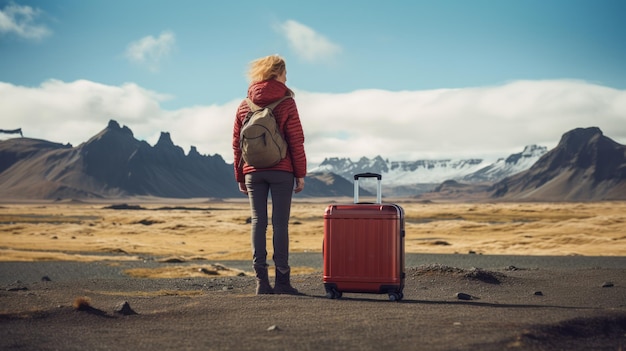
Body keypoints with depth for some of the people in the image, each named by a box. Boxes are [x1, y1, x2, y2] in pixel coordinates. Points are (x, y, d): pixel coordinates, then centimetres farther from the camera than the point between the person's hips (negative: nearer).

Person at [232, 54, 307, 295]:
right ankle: (282, 279, -2)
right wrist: (300, 174, -1)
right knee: (280, 223, -1)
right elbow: (296, 142, -6)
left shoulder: (244, 106, 9)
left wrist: (240, 177, 15)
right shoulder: (286, 104, -3)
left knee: (258, 222, 5)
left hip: (253, 173, 3)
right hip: (281, 171, -3)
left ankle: (261, 280, 1)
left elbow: (237, 144, 9)